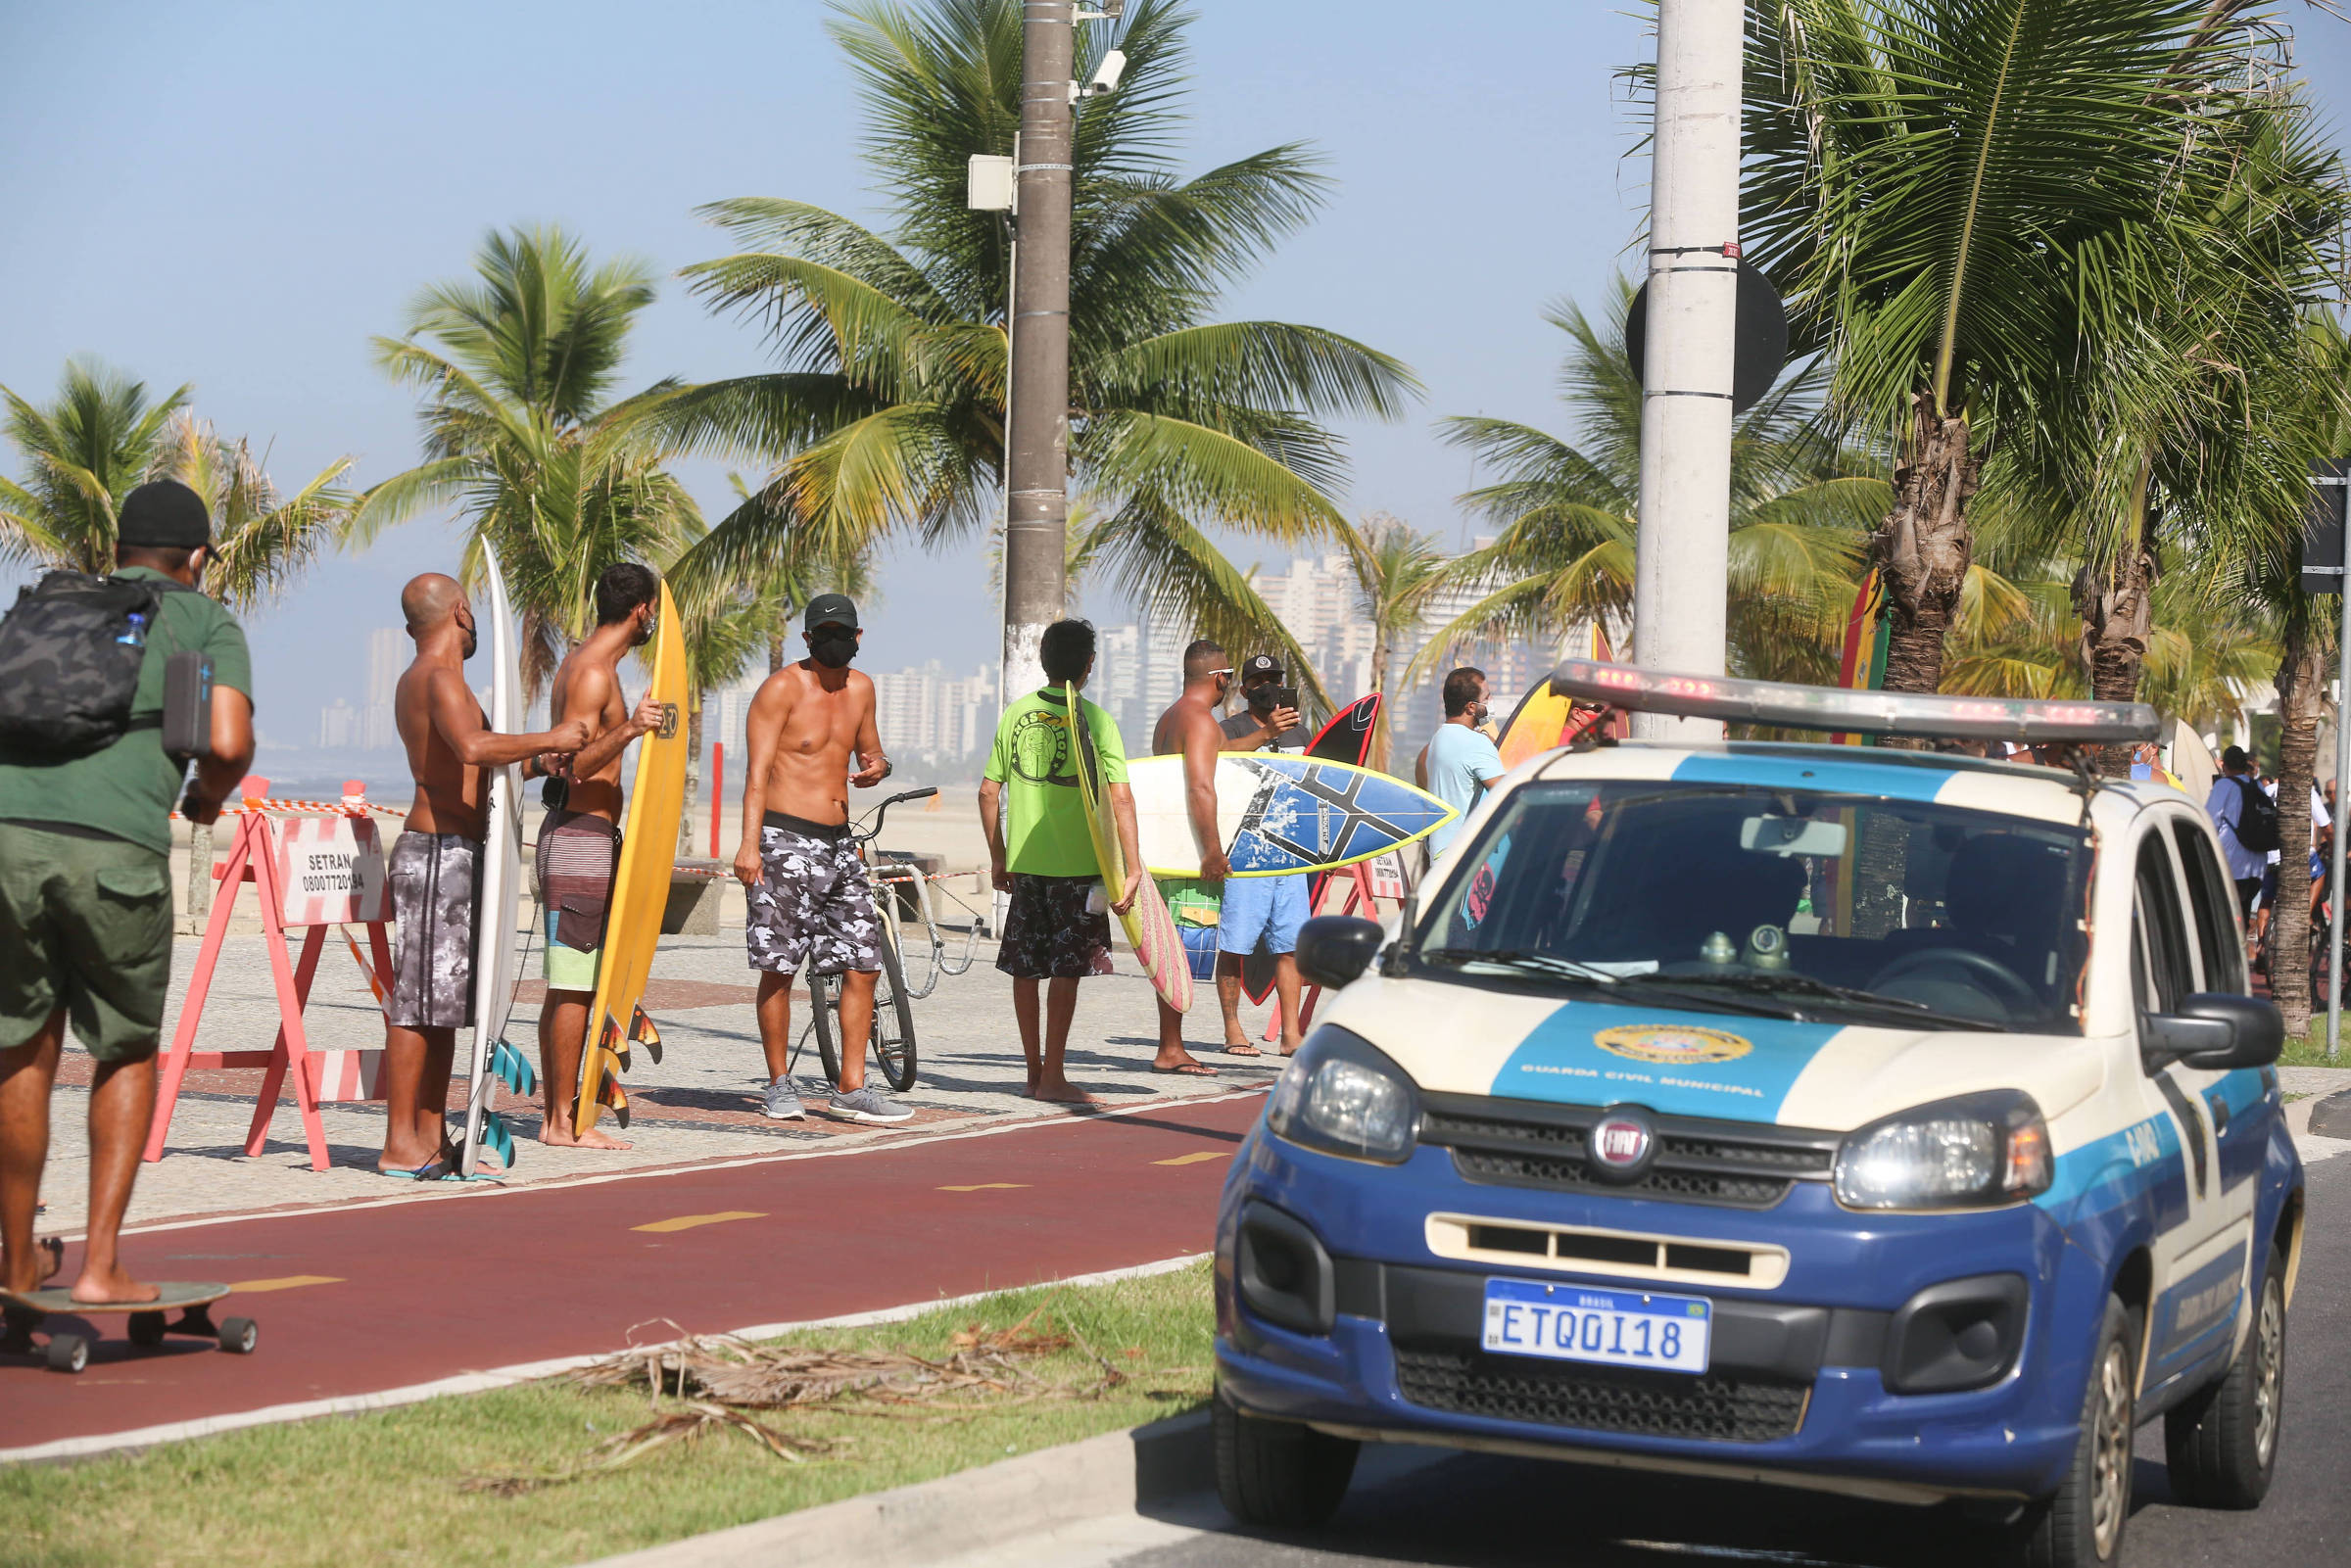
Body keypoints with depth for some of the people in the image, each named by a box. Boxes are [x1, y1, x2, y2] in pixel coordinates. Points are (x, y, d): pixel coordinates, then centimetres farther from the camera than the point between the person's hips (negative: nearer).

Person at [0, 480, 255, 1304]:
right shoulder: (206, 624, 15)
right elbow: (229, 742, -1)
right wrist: (210, 797, 20)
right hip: (116, 844, -3)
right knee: (126, 1053, 17)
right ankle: (100, 1263, 8)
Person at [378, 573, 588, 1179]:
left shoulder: (415, 679, 19)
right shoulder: (440, 677, -12)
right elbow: (471, 747, -31)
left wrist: (532, 756, 37)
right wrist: (548, 739, -20)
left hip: (451, 854, 10)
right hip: (440, 850, -10)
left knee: (446, 998, 11)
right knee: (419, 999, -9)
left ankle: (431, 1136, 14)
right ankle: (400, 1145, -8)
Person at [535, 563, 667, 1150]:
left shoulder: (580, 663, 16)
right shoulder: (592, 673, -16)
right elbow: (573, 765, -25)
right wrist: (627, 731, -39)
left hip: (572, 833, 11)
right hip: (581, 837, -11)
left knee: (567, 991, 10)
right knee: (573, 990, -9)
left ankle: (557, 1117, 12)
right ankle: (565, 1123, -8)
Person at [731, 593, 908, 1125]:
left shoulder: (860, 688, 13)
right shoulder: (782, 688, -7)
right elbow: (758, 770, -12)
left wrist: (877, 766, 2)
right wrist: (749, 843, -22)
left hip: (837, 842, 6)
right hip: (786, 840, -6)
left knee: (863, 963, 1)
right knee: (779, 968, -4)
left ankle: (851, 1089, 5)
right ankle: (779, 1085, 7)